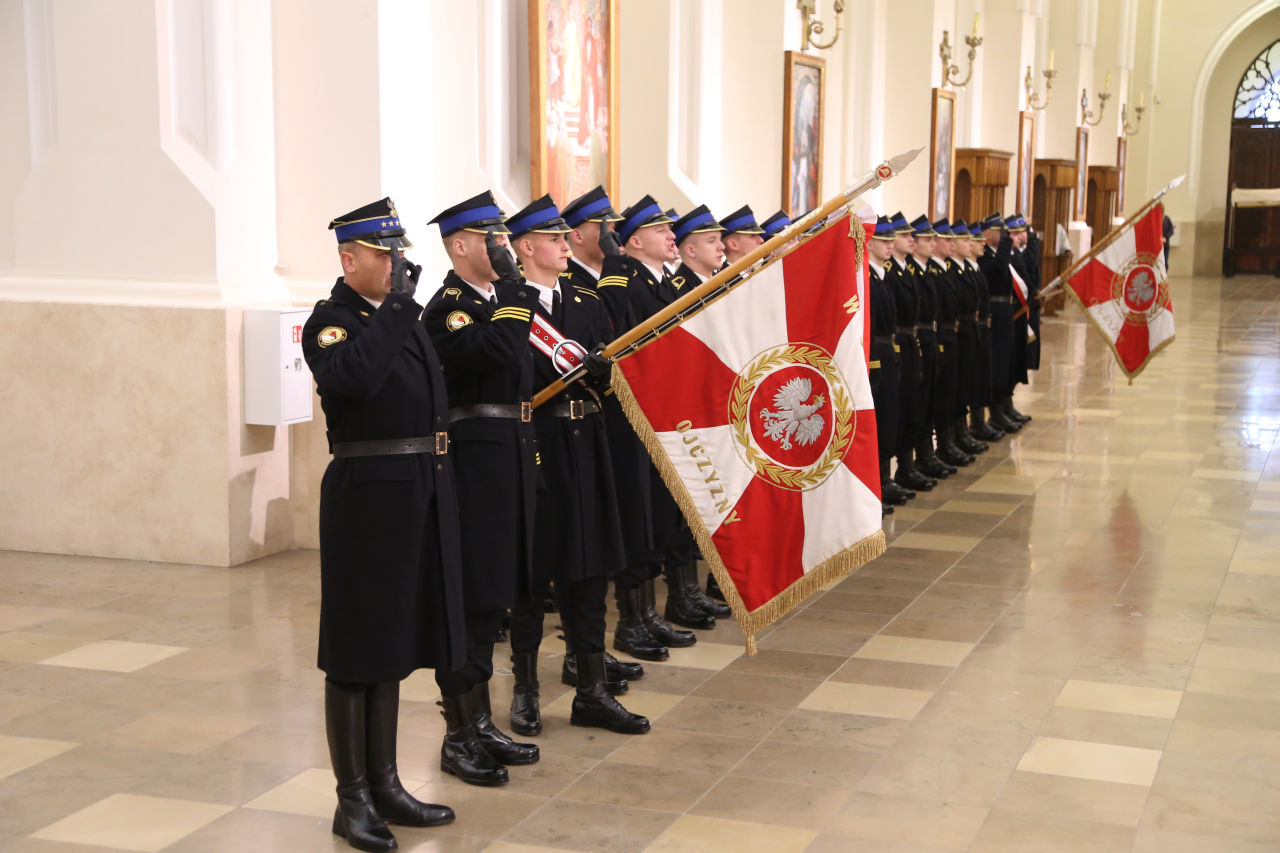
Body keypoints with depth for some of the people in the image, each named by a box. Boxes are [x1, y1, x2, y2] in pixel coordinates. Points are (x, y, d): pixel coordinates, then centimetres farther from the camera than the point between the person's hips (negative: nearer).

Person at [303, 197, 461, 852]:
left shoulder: (404, 318, 13)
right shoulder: (331, 320, -9)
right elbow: (355, 376, -31)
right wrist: (396, 306, -25)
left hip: (421, 495, 8)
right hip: (365, 495, -8)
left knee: (394, 643, 15)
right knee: (356, 649, 1)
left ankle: (384, 784, 26)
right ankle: (352, 801, 11)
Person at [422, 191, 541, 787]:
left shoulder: (499, 295, 16)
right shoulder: (447, 305, -11)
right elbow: (498, 348, -28)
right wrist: (510, 281, -19)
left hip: (511, 453, 9)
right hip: (473, 456, -9)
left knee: (494, 596, 14)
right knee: (470, 597, -4)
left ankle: (481, 723, 24)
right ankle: (458, 737, 6)